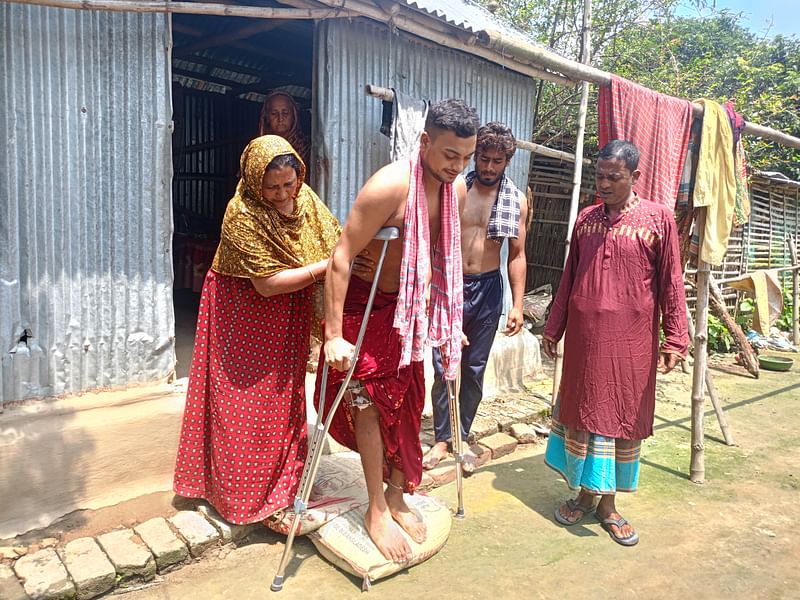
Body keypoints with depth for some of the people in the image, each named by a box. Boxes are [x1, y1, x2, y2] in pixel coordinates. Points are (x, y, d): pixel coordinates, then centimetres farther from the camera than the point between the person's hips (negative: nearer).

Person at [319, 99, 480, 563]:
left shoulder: (458, 188, -4)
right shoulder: (391, 185, -26)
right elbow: (342, 256, -25)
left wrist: (449, 319, 12)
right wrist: (333, 335, -25)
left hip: (410, 307, 7)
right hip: (365, 304, -6)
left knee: (405, 402, 12)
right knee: (368, 401, -1)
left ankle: (397, 496, 30)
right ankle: (377, 511, 16)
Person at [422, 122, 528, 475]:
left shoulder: (517, 201, 2)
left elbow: (517, 254, 4)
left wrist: (517, 304, -1)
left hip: (488, 289, 1)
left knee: (474, 369, 9)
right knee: (444, 368, 1)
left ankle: (462, 437, 24)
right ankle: (442, 439, 16)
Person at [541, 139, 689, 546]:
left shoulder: (659, 218, -3)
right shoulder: (586, 219, 7)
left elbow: (671, 283, -2)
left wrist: (675, 339, -6)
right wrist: (554, 327, 13)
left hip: (631, 341, -3)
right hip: (583, 338, 3)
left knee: (622, 420, 7)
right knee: (580, 413, 10)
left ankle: (607, 504, 23)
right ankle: (583, 494, 27)